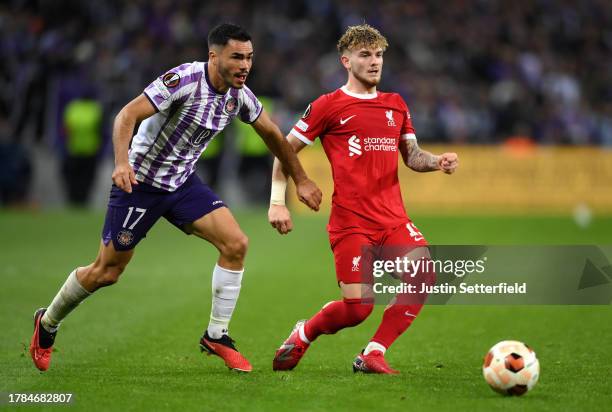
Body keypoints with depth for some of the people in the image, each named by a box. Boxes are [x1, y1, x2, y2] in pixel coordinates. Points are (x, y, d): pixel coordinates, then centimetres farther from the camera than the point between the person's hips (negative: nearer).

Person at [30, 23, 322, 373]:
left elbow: (272, 133, 13)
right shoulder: (183, 80, -25)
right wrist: (122, 162, -45)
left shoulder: (240, 95, -4)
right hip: (139, 182, -6)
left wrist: (301, 180, 17)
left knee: (236, 243, -13)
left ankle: (216, 336, 1)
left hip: (183, 183, 6)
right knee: (106, 272, 2)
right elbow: (128, 115, -30)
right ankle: (47, 325, 28)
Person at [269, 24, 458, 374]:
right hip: (351, 223, -5)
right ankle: (303, 334, 19)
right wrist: (277, 202, -4)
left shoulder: (396, 105, 15)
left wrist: (438, 161, -2)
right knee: (358, 308, -13)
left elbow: (412, 156, 21)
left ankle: (373, 355, -7)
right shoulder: (328, 106, 0)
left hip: (394, 219, 5)